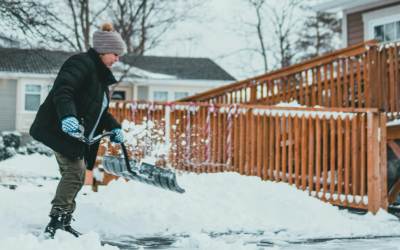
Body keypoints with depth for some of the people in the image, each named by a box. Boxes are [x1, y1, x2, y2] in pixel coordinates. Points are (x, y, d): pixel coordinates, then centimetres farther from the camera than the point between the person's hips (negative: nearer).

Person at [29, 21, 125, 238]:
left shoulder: (101, 75, 22)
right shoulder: (82, 63, -11)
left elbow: (100, 110, 29)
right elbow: (62, 90, -26)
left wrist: (114, 127, 14)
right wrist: (67, 116, -41)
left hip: (77, 136, 11)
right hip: (60, 129, -10)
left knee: (76, 175, 10)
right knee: (75, 171, -18)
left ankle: (63, 224, 17)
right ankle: (56, 223, -17)